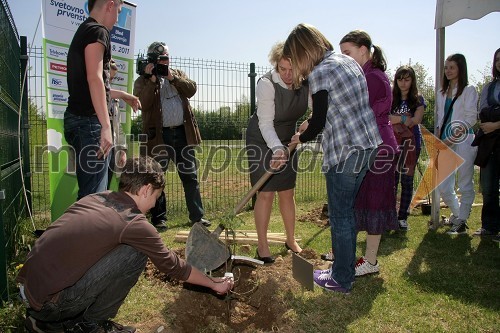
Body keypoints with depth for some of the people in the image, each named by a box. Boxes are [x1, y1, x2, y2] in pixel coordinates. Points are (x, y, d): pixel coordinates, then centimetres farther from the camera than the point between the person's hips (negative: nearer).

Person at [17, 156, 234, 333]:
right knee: (135, 255, -8)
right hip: (50, 301, -8)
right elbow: (172, 266, -1)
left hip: (26, 289, 8)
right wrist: (213, 283, 14)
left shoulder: (94, 198, 8)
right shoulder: (135, 224, -13)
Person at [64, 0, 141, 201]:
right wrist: (106, 126, -25)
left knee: (90, 193, 13)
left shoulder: (82, 32, 23)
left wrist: (122, 95, 40)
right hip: (89, 121, -10)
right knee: (94, 194, -9)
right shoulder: (98, 31, -6)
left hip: (78, 118, 10)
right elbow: (94, 79, -20)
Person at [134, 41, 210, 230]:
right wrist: (152, 80, -16)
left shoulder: (178, 74, 17)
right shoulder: (142, 81, 5)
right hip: (159, 135, -3)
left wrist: (172, 78, -11)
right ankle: (158, 218, 17)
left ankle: (197, 216, 14)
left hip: (182, 133, 3)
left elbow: (192, 90, -1)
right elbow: (143, 103, -13)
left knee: (190, 176, 6)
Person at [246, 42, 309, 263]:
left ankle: (291, 239, 25)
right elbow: (265, 123, -27)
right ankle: (262, 245, 9)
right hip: (262, 140, -5)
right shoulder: (267, 83, -27)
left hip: (287, 140, 5)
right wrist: (277, 149, -41)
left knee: (287, 192, 9)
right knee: (266, 193, -5)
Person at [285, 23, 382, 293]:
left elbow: (318, 122, -11)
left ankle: (342, 279, 18)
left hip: (345, 152, -9)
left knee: (340, 215, 4)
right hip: (369, 145, 9)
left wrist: (301, 138, 10)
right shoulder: (349, 61, 13)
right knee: (347, 209, 19)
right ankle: (345, 266, 33)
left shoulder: (319, 73, -13)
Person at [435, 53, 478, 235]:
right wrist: (439, 134, 5)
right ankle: (456, 214, 29)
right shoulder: (441, 93, 18)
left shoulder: (469, 90, 1)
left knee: (465, 185, 0)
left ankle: (461, 221, 12)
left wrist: (452, 138, -14)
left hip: (463, 141, -5)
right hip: (446, 144, 5)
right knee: (443, 187, 6)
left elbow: (471, 118, -7)